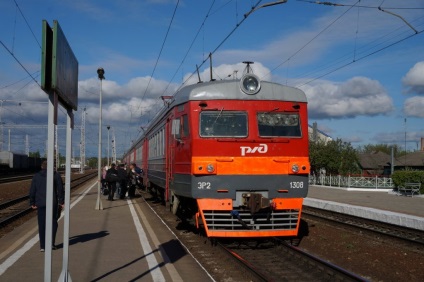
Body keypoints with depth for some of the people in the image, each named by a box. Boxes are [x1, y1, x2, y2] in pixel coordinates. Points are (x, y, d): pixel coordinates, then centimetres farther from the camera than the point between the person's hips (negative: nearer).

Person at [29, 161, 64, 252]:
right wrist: (61, 202, -1)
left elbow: (32, 191, 6)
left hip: (40, 204, 1)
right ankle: (51, 243, 7)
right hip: (52, 203, -1)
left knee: (42, 225, 6)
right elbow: (60, 190, -4)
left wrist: (32, 203, 12)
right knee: (53, 223, 13)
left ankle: (42, 246, 6)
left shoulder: (36, 176, 7)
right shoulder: (56, 175, 2)